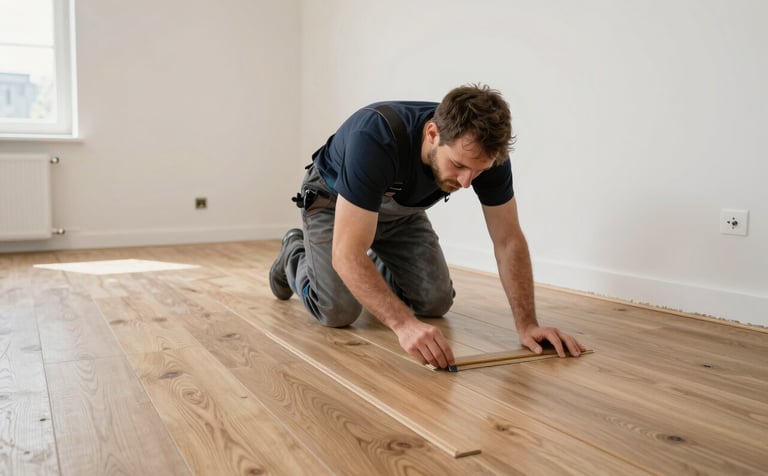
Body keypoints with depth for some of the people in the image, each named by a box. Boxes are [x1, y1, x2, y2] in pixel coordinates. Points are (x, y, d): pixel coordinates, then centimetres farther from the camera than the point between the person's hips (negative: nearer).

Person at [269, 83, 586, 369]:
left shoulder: (484, 150, -29)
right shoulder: (376, 139, -44)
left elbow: (508, 240, -20)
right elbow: (347, 253, -46)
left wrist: (526, 324, -28)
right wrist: (405, 324, -56)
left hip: (401, 210, 4)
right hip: (333, 200, -4)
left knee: (436, 302, -5)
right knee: (338, 311, -18)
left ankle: (377, 267, 25)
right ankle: (294, 255, 15)